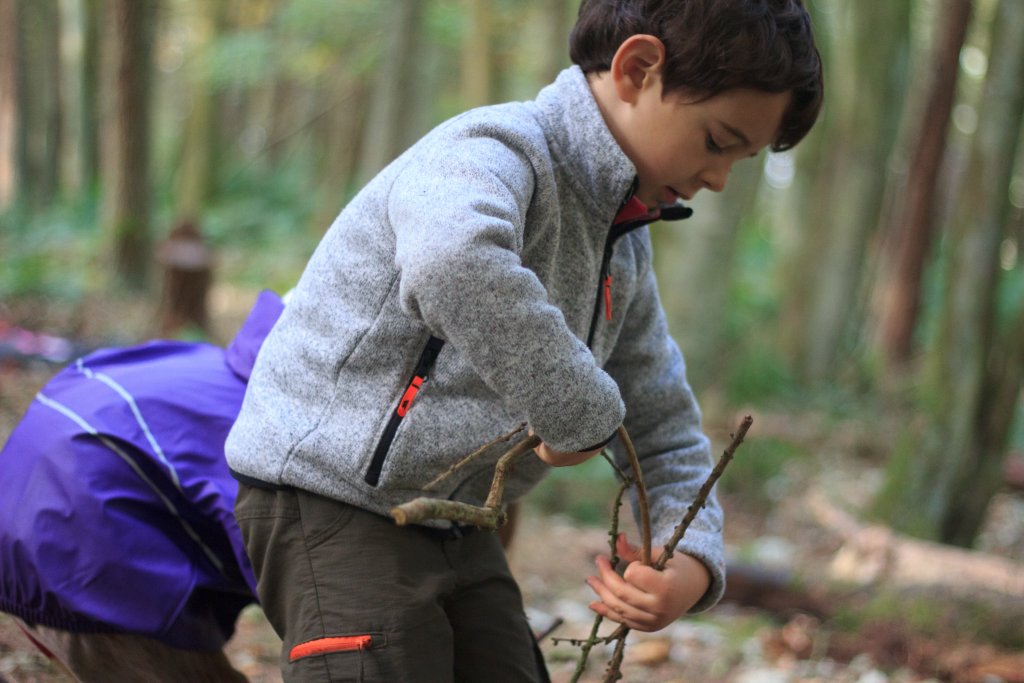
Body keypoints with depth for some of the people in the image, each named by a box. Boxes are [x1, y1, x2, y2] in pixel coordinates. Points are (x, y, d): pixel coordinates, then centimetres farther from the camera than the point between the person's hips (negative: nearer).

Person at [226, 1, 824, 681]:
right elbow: (453, 267, -46)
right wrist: (584, 415, -35)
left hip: (455, 524, 9)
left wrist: (692, 557, -6)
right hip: (333, 504, -9)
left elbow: (665, 430, 14)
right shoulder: (492, 153, -21)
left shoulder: (626, 252, 8)